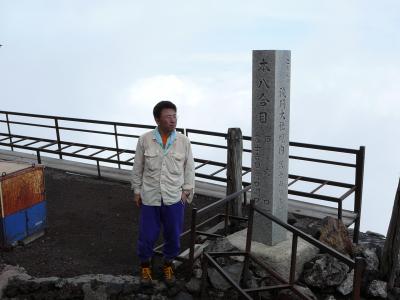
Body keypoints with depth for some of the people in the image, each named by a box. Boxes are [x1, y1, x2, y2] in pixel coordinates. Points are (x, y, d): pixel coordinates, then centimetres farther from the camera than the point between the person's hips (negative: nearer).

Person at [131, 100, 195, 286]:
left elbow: (189, 168, 4)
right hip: (150, 198, -1)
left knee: (173, 235, 12)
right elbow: (138, 168, 2)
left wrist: (187, 191, 0)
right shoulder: (145, 140, -7)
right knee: (147, 235, 9)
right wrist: (137, 191, 4)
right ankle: (145, 265, 34)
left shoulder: (183, 141, -5)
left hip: (174, 198, 1)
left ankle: (168, 264, 36)